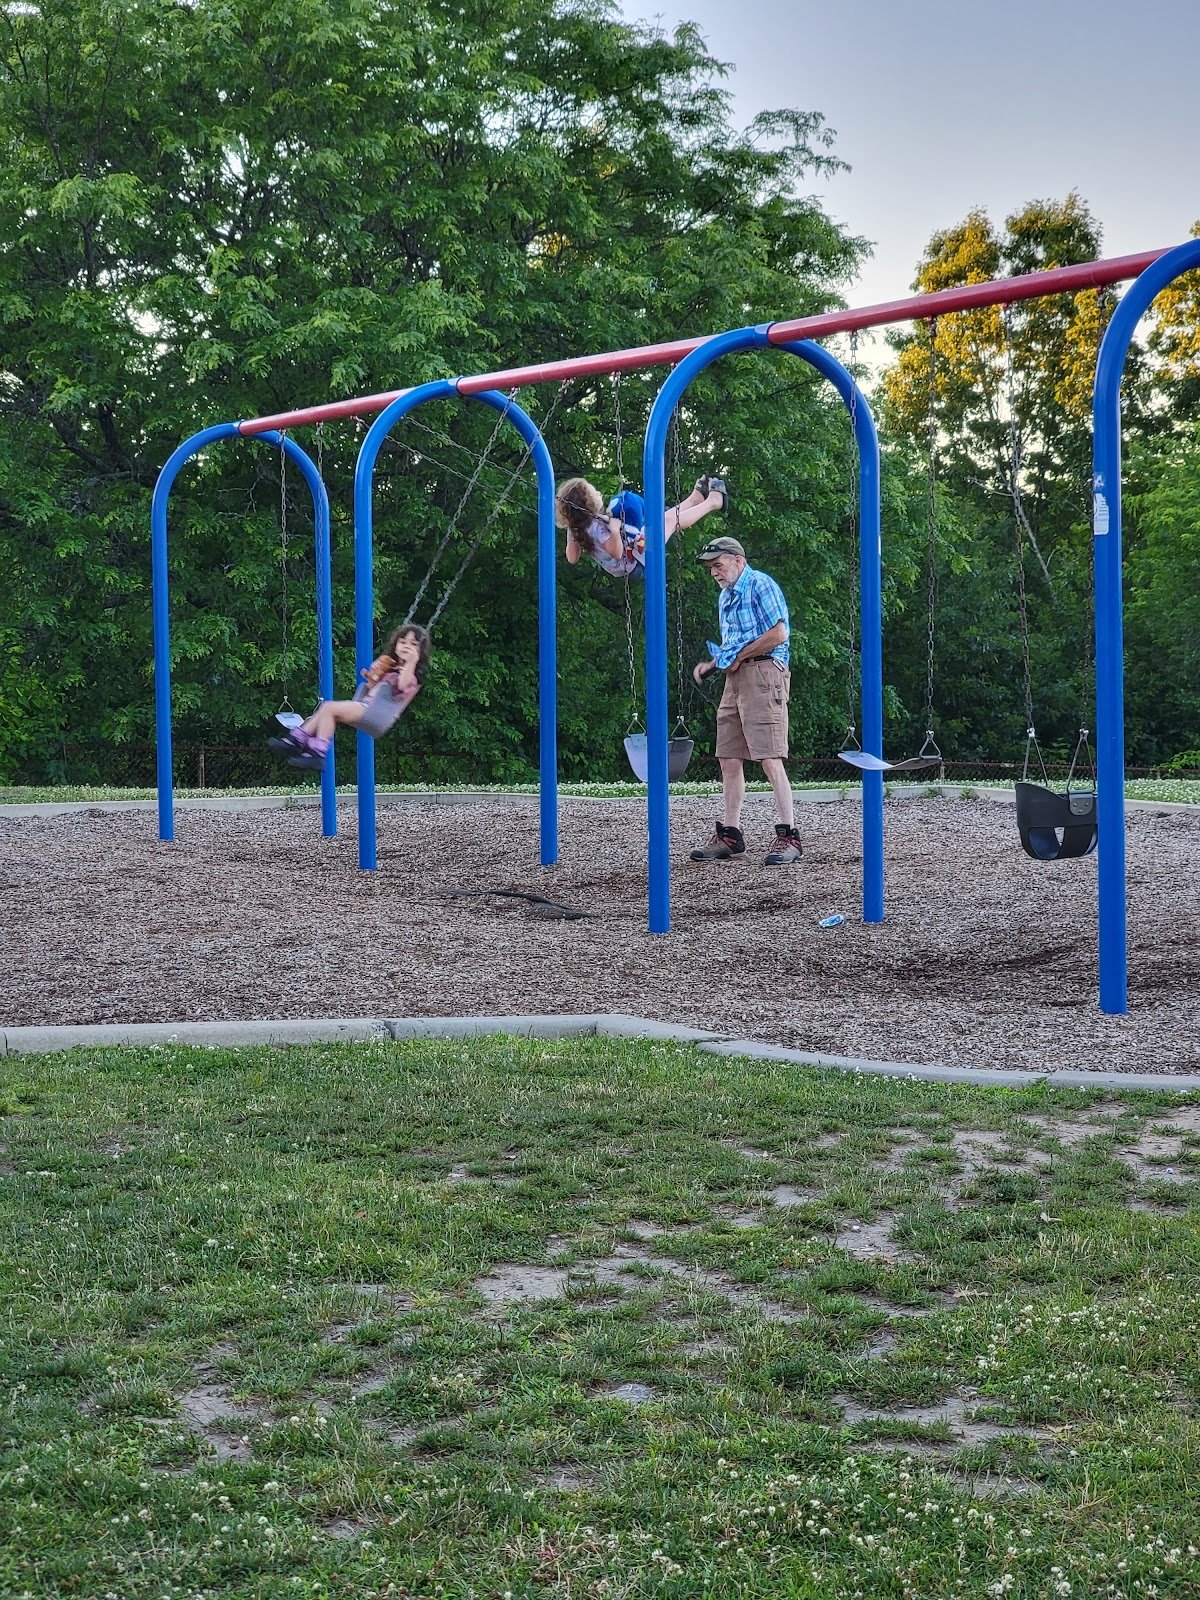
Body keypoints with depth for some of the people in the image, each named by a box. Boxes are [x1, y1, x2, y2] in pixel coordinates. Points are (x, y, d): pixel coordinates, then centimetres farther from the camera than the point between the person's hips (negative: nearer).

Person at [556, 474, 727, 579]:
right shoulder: (598, 527, -37)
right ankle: (713, 502, 34)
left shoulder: (574, 528, -11)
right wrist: (615, 530, -49)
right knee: (670, 520, 10)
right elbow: (617, 553, -39)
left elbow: (572, 558, -1)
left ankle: (697, 497, 47)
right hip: (639, 563, -9)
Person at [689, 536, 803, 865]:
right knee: (729, 759, 7)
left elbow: (779, 633, -14)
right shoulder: (725, 597, 23)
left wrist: (738, 656, -9)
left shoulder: (760, 585, -5)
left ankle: (788, 836, -13)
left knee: (770, 758, -13)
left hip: (763, 673, -9)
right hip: (735, 678, 9)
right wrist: (712, 664, 9)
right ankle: (729, 835, 11)